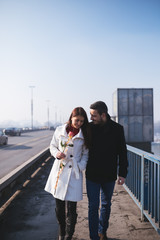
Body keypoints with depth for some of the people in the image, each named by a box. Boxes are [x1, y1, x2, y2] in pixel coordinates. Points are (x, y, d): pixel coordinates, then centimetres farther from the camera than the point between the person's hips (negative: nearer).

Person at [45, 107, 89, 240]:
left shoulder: (84, 135, -2)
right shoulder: (60, 130, 1)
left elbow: (86, 153, 5)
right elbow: (53, 146, 12)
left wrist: (81, 166, -11)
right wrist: (57, 153, -8)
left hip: (73, 174, -2)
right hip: (58, 171, 3)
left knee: (70, 210, -4)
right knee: (59, 208, 15)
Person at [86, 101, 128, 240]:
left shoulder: (117, 129, -7)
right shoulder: (89, 128, -9)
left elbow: (122, 152, 1)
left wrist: (123, 173, 0)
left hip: (109, 176, 1)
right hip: (92, 175, -1)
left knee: (106, 205, 17)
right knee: (93, 206, 2)